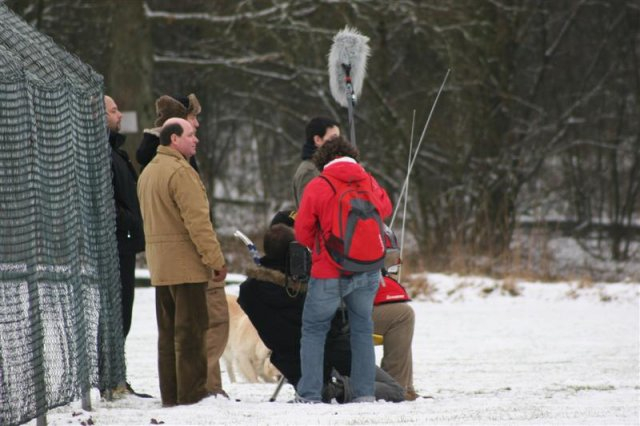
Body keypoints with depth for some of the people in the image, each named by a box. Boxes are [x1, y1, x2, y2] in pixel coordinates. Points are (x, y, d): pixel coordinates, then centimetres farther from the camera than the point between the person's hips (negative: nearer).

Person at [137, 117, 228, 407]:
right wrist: (216, 259, -17)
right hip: (186, 264, -9)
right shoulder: (180, 171, -15)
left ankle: (170, 394, 13)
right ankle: (191, 392, -6)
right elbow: (197, 220, -20)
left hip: (159, 266, 9)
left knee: (168, 332, 11)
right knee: (190, 330, -6)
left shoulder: (147, 173, 16)